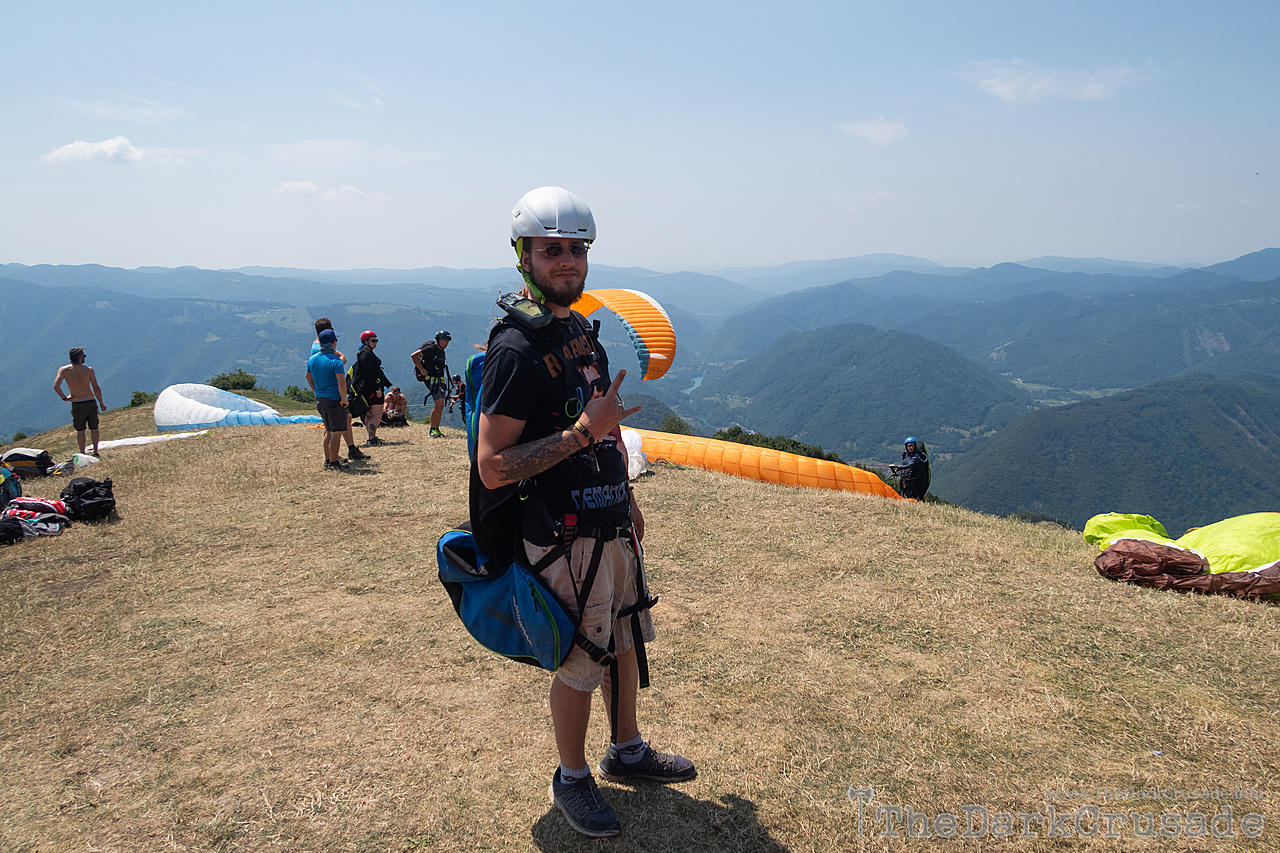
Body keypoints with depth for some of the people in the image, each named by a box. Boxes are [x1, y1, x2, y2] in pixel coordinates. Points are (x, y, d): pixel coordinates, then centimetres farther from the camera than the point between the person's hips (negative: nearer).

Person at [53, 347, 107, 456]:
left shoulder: (64, 369, -5)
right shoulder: (89, 370, -7)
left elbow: (56, 386, -16)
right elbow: (96, 388, -8)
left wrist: (64, 397, -1)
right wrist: (101, 403, 2)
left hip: (76, 405, 1)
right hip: (91, 402, -1)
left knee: (80, 430, 11)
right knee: (94, 428, 12)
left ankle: (82, 453, 13)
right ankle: (95, 451, 15)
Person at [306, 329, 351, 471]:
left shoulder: (312, 359, 6)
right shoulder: (335, 360, -17)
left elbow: (309, 377, 18)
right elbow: (341, 382, -25)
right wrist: (344, 400, -15)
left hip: (320, 400, 8)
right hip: (335, 401, -8)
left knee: (329, 431, 21)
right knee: (336, 433, 1)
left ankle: (327, 460, 27)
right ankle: (333, 463, 5)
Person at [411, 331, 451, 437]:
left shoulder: (441, 350, 14)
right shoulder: (431, 348, -13)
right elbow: (413, 355, -18)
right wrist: (422, 370, -17)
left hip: (440, 380, 9)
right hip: (431, 379, -9)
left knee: (441, 405, 7)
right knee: (438, 404, -14)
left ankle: (437, 429, 12)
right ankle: (432, 430, -7)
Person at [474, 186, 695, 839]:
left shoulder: (582, 331, 9)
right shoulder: (517, 349, -20)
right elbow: (493, 467, -23)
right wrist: (582, 432, -29)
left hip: (610, 524, 8)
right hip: (563, 537, -8)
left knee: (624, 642, 21)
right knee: (580, 665, 7)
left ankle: (627, 752, 42)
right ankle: (571, 779, 31)